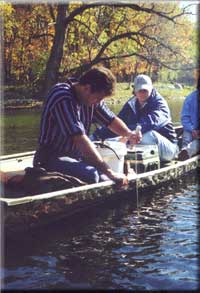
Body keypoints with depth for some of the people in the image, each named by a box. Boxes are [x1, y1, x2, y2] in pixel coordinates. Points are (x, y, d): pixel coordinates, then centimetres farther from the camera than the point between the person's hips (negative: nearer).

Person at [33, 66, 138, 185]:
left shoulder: (91, 97, 1)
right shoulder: (63, 98, -25)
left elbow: (111, 119, 12)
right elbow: (80, 139, -32)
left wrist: (128, 133, -12)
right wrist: (109, 172, -34)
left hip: (77, 156, 8)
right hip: (52, 158, -8)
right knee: (91, 175, -32)